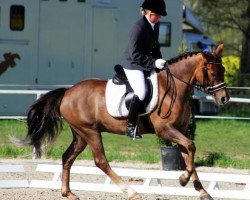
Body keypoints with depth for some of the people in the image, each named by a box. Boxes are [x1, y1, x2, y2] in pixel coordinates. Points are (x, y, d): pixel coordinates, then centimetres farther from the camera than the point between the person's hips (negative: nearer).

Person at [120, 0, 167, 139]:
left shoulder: (156, 25, 7)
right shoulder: (138, 28, -21)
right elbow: (135, 55, -23)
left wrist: (160, 61, 3)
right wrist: (154, 63, -24)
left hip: (148, 65, 10)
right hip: (133, 66, -10)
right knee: (141, 92, -26)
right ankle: (131, 127, -22)